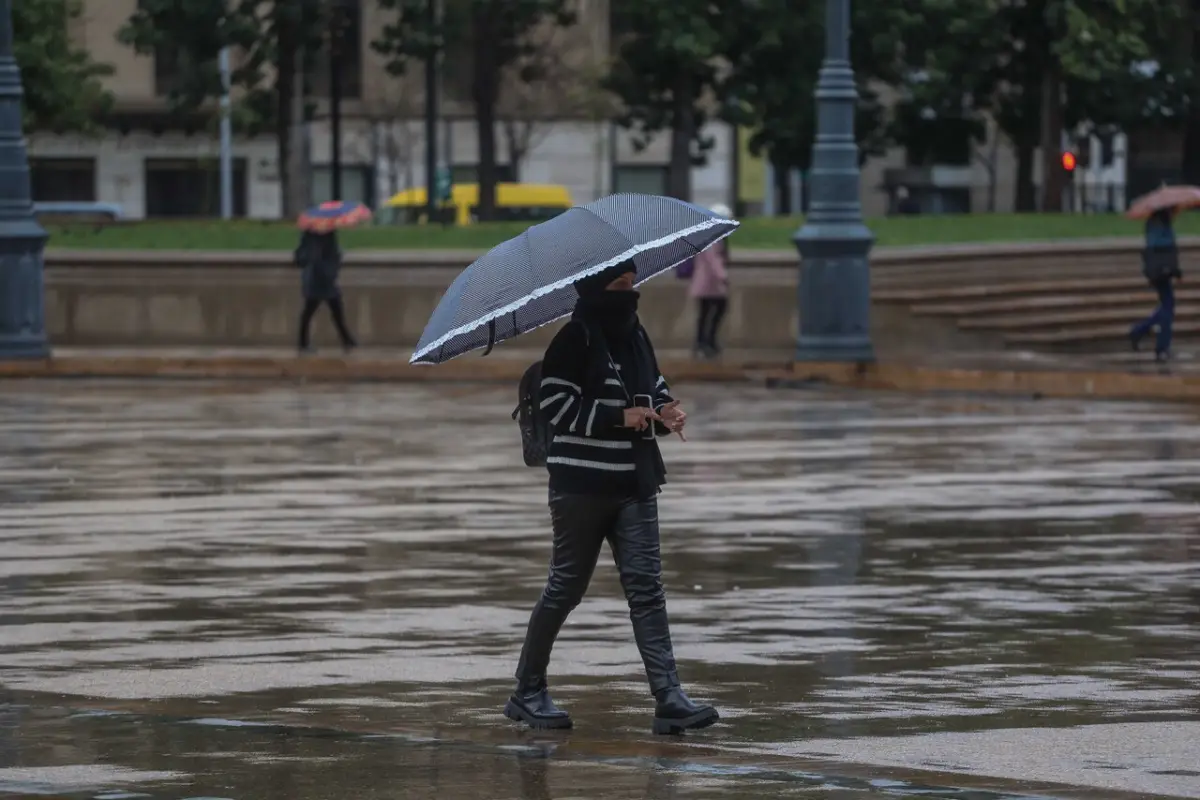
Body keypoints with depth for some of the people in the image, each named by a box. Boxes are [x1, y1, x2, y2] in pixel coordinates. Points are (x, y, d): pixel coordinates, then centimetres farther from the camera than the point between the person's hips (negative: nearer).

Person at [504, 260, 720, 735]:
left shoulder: (634, 335, 11)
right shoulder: (574, 340, -10)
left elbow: (653, 386, 23)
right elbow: (555, 403, -15)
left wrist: (665, 410, 0)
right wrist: (619, 417, -20)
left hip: (634, 484, 6)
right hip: (582, 483, -6)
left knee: (645, 587, -3)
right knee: (565, 588, 3)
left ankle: (668, 700, -10)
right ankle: (528, 693, 18)